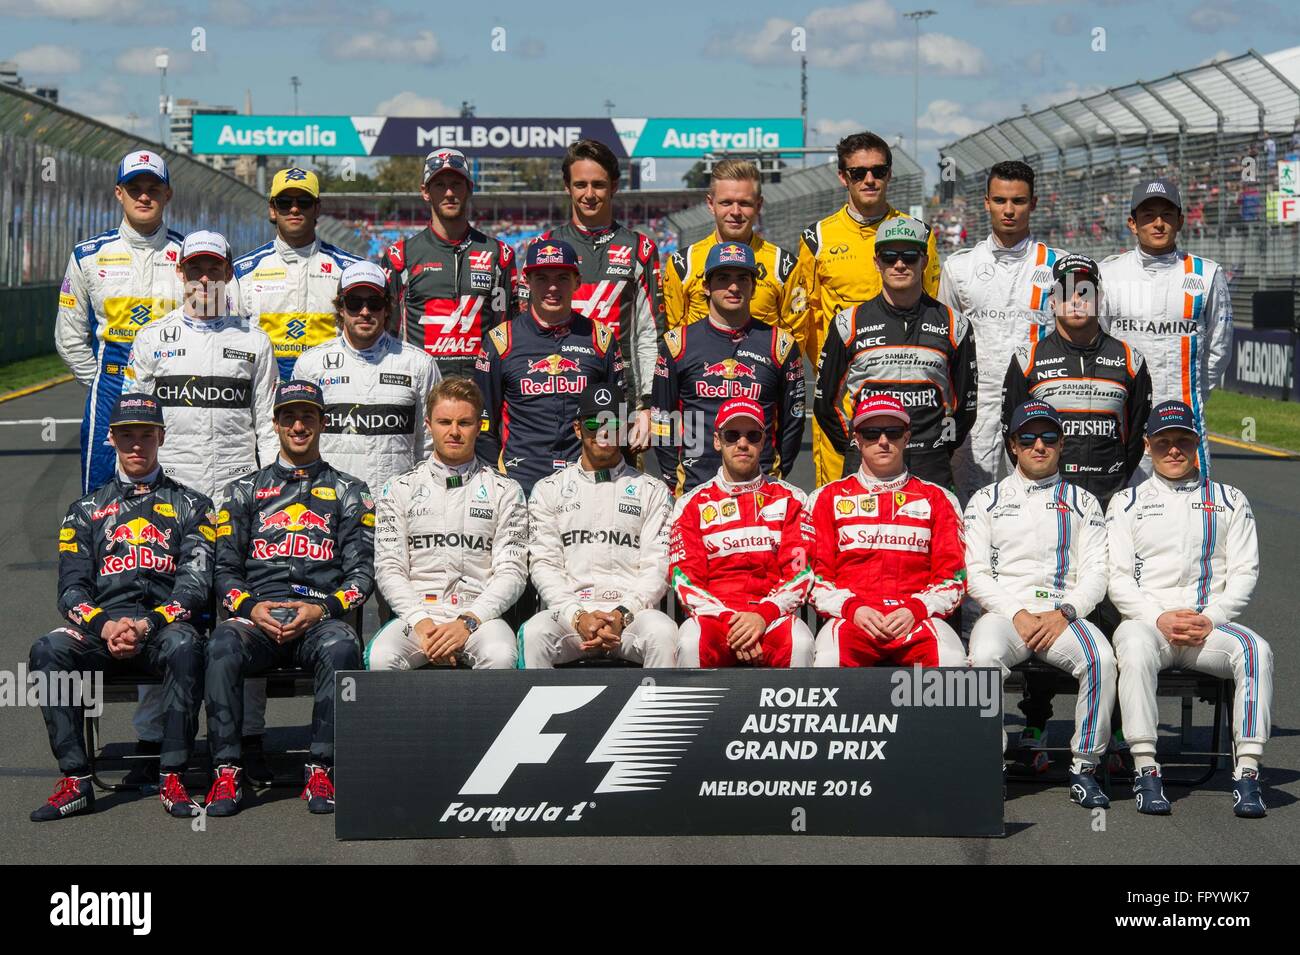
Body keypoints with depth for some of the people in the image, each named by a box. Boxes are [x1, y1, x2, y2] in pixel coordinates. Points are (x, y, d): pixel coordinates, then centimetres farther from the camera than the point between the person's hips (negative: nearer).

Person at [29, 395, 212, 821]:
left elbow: (195, 582, 2)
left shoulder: (190, 506, 16)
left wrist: (147, 625, -15)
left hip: (165, 623, -2)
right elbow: (71, 588, 11)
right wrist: (105, 626, -12)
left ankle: (172, 779, -33)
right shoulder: (86, 510, 22)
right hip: (99, 628, 2)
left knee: (185, 646, -38)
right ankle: (75, 781, -28)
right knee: (48, 650, -30)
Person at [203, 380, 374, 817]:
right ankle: (227, 771, -29)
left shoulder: (348, 492, 19)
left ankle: (321, 770, -29)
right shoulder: (245, 490, 23)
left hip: (321, 616, -1)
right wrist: (250, 607, -5)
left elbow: (361, 572, 9)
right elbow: (225, 569, 16)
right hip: (257, 614, 1)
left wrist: (321, 609, -9)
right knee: (223, 645, -34)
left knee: (342, 647, -37)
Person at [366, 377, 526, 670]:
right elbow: (388, 568, 6)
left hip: (479, 613, 0)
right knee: (381, 657, -33)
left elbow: (512, 571, 4)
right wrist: (420, 621, -12)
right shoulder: (398, 489, 14)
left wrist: (468, 622, -13)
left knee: (500, 656, -35)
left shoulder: (505, 491, 12)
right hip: (416, 611, 0)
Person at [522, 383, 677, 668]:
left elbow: (657, 567, 6)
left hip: (632, 611, 0)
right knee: (533, 634, -33)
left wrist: (622, 615, -12)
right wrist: (577, 617, -12)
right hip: (567, 610, 0)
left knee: (663, 633, -35)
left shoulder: (652, 491, 16)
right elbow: (544, 564, 6)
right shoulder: (549, 490, 16)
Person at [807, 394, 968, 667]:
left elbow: (952, 576, 12)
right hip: (849, 617, -1)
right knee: (827, 660, -37)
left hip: (917, 619, 1)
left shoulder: (937, 499, 19)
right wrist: (852, 608, -9)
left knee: (951, 659, -34)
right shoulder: (828, 498, 18)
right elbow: (815, 575, 11)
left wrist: (915, 610, -8)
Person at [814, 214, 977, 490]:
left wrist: (941, 451, 9)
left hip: (931, 468, 0)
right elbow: (825, 401, 12)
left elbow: (966, 402, 15)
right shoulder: (849, 324, 6)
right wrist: (853, 449, 8)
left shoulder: (953, 325, 9)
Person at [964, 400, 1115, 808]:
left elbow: (1096, 573, 8)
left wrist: (1063, 613, -11)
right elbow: (976, 574, 5)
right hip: (1003, 612, -1)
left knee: (1101, 659, -32)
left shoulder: (1083, 502, 18)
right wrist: (1018, 615, -10)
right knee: (985, 656, -36)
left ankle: (1084, 768, -19)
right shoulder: (986, 500, 15)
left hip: (1064, 616, 1)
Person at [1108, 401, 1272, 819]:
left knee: (1255, 650, -31)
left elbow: (1244, 572, 8)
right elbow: (1117, 577, 5)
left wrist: (1210, 619, -9)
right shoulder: (1127, 502, 15)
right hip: (1146, 621, -1)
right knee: (1135, 647, -37)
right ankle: (1146, 770, -37)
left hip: (1211, 625, 1)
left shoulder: (1230, 501, 17)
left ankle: (1246, 772, -32)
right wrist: (1158, 619, -11)